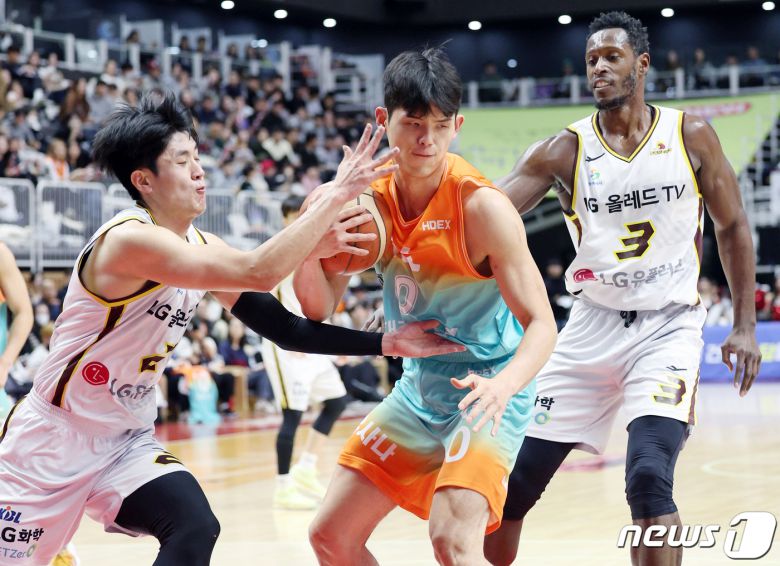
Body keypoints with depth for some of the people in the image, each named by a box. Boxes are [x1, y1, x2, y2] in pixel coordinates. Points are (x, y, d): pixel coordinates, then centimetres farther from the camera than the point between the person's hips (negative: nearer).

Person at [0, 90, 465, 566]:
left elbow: (285, 327, 4)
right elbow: (259, 273, -36)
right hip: (53, 436, -7)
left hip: (127, 438, 7)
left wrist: (386, 344, -6)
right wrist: (338, 194, -31)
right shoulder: (128, 239, -26)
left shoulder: (202, 247, 1)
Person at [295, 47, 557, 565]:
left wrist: (505, 383, -41)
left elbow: (540, 323, -21)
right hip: (419, 388, 7)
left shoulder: (482, 207, -21)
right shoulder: (372, 201, -3)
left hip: (488, 390, -7)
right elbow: (319, 307, -1)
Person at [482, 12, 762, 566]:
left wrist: (745, 325, 1)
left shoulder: (691, 136, -4)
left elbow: (732, 227, 7)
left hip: (668, 327, -2)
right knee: (514, 478, 3)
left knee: (649, 478, -23)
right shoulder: (563, 151, -4)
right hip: (593, 327, 3)